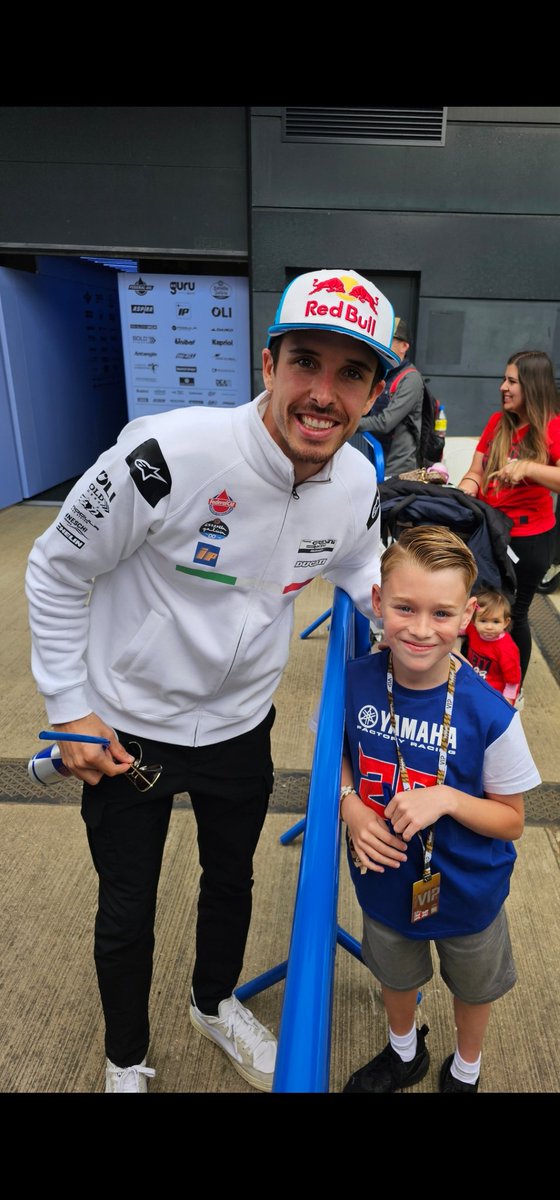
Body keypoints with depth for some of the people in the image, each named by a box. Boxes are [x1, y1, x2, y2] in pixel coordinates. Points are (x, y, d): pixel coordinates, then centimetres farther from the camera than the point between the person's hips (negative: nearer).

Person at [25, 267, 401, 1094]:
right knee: (126, 913, 17)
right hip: (124, 729, -3)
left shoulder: (358, 484, -13)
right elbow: (56, 570, -15)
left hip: (241, 726, 4)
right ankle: (125, 1062, 50)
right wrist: (70, 707, -12)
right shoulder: (168, 455, -30)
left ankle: (215, 1005, 60)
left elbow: (358, 569, 11)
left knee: (232, 880, 26)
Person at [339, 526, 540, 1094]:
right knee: (396, 973, 31)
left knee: (473, 984, 29)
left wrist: (447, 798, -35)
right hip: (385, 878, 2)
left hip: (466, 891, -2)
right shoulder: (355, 681, -23)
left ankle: (465, 1070, 63)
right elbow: (338, 751, -3)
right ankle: (404, 1053, 65)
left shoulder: (489, 713, -31)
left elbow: (510, 819, -17)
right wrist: (350, 804, -21)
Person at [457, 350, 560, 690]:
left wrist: (526, 467, -36)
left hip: (529, 538, -5)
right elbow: (475, 472, 4)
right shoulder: (497, 422, 4)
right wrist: (461, 496, -15)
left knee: (513, 612, 7)